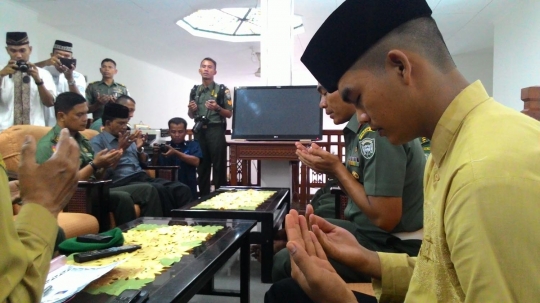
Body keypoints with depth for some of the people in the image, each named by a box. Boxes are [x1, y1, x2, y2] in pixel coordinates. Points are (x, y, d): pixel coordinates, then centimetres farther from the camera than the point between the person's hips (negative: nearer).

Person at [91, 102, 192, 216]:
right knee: (159, 190, -36)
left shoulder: (127, 138, 23)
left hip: (143, 177, 7)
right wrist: (120, 149, -10)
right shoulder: (97, 142, 4)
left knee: (182, 189, -19)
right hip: (123, 182, -6)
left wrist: (139, 149, 8)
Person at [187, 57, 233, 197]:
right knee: (202, 166, 9)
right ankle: (203, 196, 17)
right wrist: (191, 109, -2)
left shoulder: (222, 90, 1)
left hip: (216, 131, -4)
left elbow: (229, 114, 1)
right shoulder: (194, 91, 13)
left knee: (219, 166, -3)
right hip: (199, 131, 4)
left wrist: (217, 108, -16)